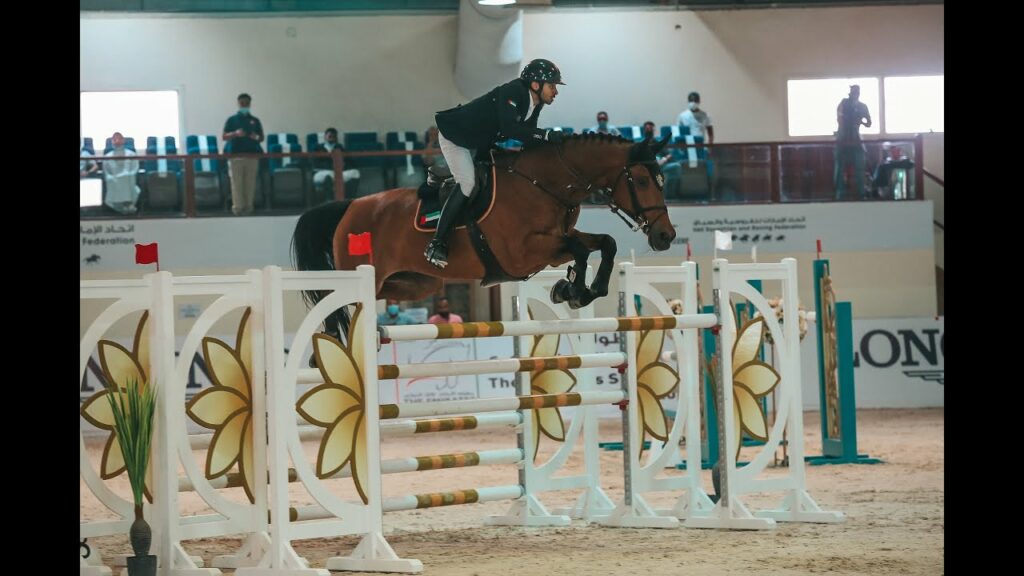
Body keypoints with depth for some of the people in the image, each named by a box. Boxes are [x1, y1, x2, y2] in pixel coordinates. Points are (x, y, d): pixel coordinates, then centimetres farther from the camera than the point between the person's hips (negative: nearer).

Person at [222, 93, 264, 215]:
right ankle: (237, 207, -6)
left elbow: (261, 138, 15)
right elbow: (224, 136, 3)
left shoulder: (255, 121, 13)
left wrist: (256, 138, -8)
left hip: (252, 154, 2)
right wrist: (235, 134, -15)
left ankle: (248, 206, 3)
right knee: (237, 182, -7)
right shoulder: (232, 120, 7)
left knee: (250, 182, -1)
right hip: (235, 154, -2)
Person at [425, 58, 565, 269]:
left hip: (482, 142, 10)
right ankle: (436, 244, -21)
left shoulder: (534, 104, -5)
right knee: (467, 183, -23)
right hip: (455, 136, -10)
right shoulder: (511, 92, -32)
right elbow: (510, 128, -45)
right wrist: (548, 135, -46)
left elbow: (528, 137, 3)